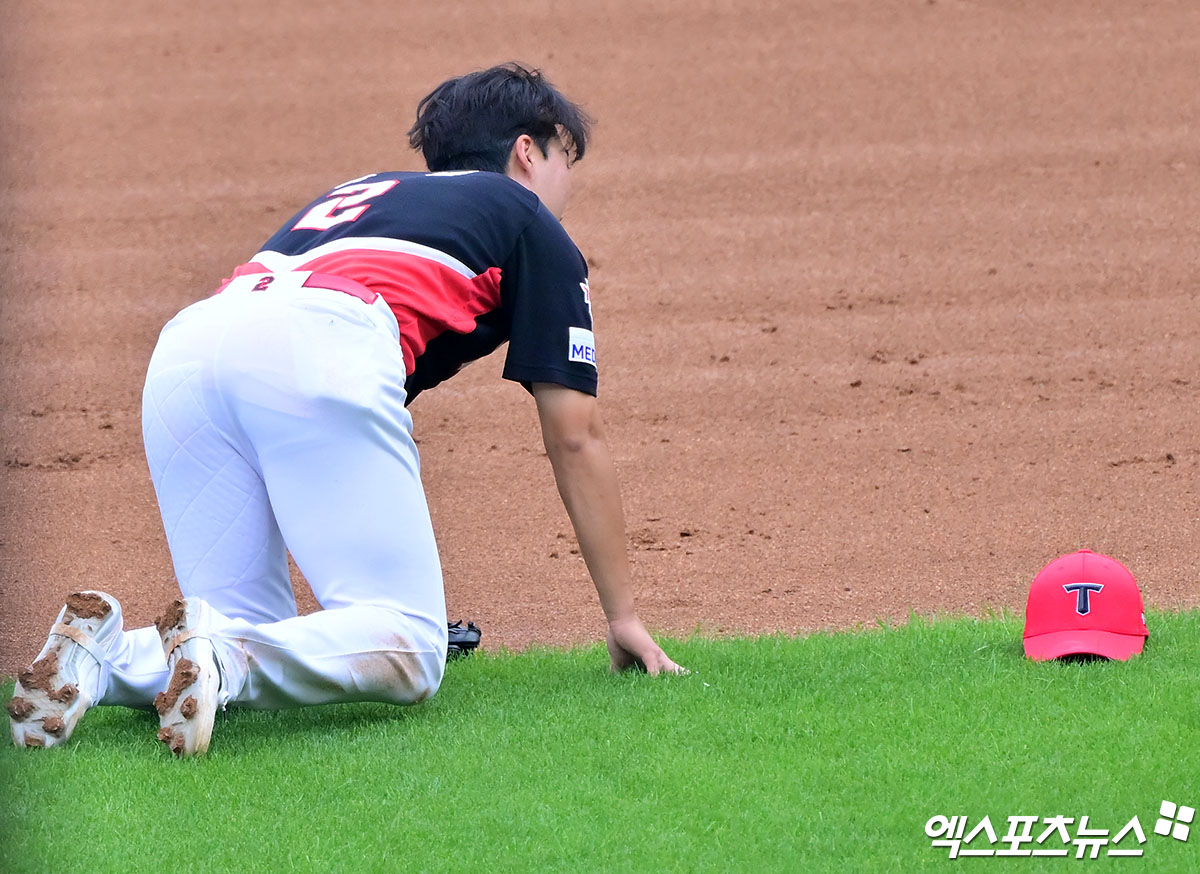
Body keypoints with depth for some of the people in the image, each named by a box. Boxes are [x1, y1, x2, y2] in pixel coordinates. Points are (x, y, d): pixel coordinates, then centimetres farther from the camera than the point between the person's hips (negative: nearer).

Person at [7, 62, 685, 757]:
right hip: (321, 353, -6)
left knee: (249, 635, 14)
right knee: (407, 654, -4)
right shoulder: (529, 223, 27)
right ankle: (220, 659, -31)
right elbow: (576, 437, 21)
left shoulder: (358, 191, 43)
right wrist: (624, 617, 27)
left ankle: (102, 661, -15)